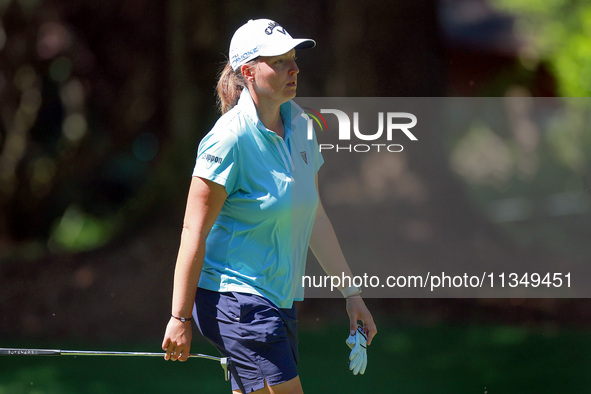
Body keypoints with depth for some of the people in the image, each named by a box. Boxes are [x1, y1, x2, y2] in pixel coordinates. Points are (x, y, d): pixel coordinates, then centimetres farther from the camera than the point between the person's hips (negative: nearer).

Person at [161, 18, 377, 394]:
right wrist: (180, 317, -16)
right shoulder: (231, 139, -15)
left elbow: (314, 218, 16)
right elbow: (194, 232, -15)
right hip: (233, 298, -8)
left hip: (280, 302, 8)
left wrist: (351, 292, 15)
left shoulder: (301, 126, 8)